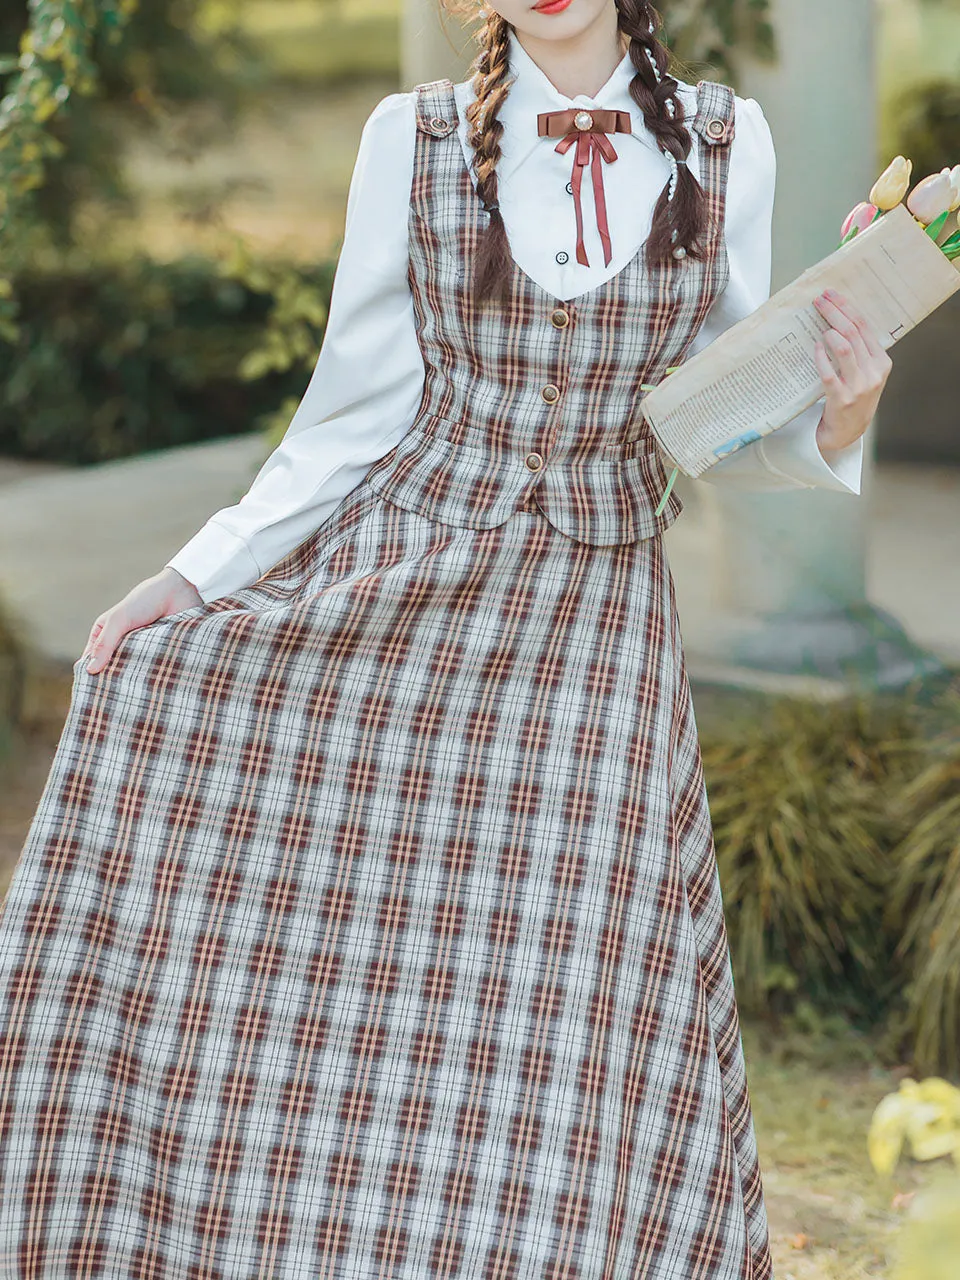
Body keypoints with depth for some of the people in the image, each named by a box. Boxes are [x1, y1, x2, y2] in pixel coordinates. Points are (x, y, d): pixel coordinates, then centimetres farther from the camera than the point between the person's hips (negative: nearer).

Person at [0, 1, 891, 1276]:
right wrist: (196, 576, 0)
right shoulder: (414, 138, 1)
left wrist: (832, 425, -15)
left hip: (592, 624, 0)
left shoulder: (727, 145, 2)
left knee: (569, 1017, -3)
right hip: (389, 585, 0)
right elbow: (357, 409, 5)